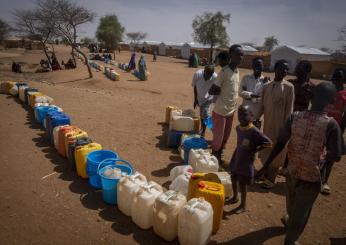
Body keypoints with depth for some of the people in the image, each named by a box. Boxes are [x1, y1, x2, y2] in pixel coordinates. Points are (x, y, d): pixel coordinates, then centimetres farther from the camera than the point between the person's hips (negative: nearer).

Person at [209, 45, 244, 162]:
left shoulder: (237, 70, 6)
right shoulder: (224, 71, -18)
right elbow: (212, 91, -17)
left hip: (231, 110, 8)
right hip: (221, 111, -7)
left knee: (225, 137, 18)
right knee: (218, 138, 3)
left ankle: (219, 156, 35)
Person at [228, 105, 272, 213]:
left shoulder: (254, 131, -24)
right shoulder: (238, 128, -2)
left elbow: (268, 143, -19)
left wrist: (255, 150, -15)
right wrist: (237, 153, 11)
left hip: (246, 162, -7)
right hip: (236, 159, 7)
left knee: (242, 184, 6)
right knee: (233, 180, 20)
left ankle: (243, 205, 26)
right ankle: (235, 197, 45)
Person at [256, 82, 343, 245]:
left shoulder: (295, 117, -12)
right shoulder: (331, 124, -19)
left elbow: (280, 144, -9)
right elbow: (335, 157, -14)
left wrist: (265, 166, -2)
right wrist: (322, 160, 8)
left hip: (292, 171, 3)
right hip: (311, 177, -3)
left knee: (292, 203, 31)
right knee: (301, 211, 20)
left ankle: (290, 221, 61)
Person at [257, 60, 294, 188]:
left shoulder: (289, 87, -8)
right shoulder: (266, 86, 5)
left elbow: (289, 109, -9)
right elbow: (261, 105, 8)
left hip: (279, 125, -5)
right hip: (267, 124, 5)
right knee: (265, 149, 16)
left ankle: (271, 179, 18)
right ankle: (266, 173, 35)